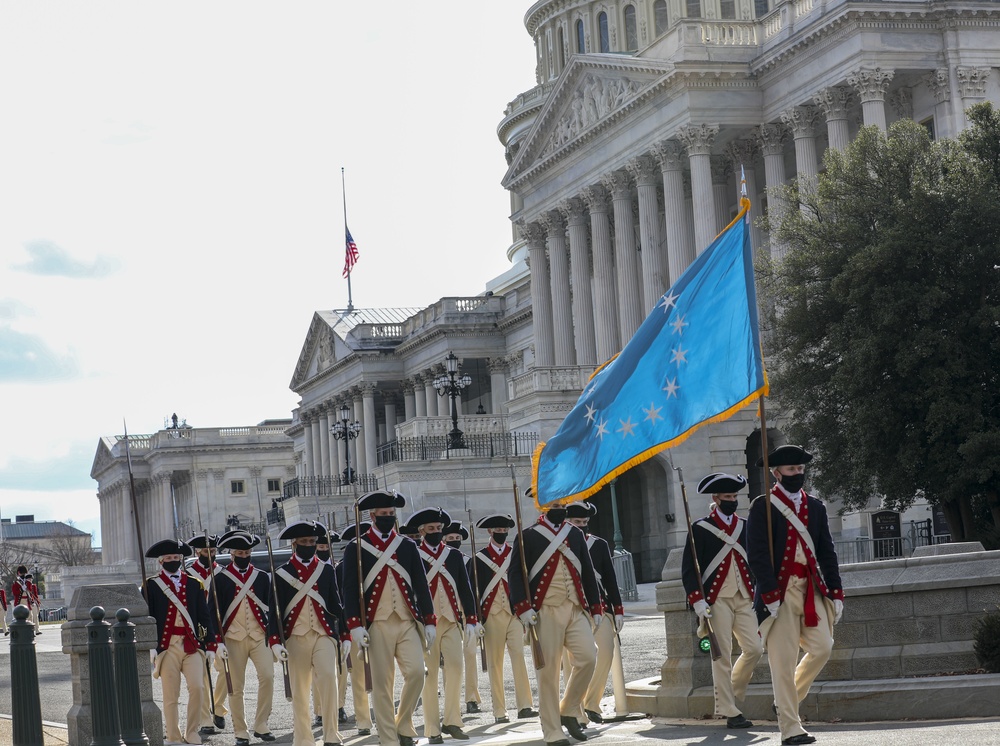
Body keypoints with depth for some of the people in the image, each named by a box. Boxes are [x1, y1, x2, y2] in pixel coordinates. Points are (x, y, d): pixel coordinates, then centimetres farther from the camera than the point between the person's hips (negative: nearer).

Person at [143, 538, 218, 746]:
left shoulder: (194, 584, 11)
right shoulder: (151, 585, 4)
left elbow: (204, 616, 11)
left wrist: (211, 645, 5)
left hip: (192, 645, 2)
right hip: (166, 647, -2)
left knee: (196, 687, -13)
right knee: (171, 696, -1)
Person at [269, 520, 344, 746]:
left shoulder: (327, 570, 9)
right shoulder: (282, 574, 3)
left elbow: (336, 605, 11)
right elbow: (275, 611, 1)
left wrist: (346, 636, 5)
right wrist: (275, 642, -9)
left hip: (324, 634, 0)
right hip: (296, 638, 0)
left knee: (328, 676, -20)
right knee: (299, 690, 2)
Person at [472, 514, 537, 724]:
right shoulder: (480, 558, 6)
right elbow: (476, 589, 4)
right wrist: (477, 619, -2)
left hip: (515, 613, 1)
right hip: (492, 614, -1)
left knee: (518, 656, -11)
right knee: (494, 662, 0)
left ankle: (524, 706, -12)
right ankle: (499, 712, 2)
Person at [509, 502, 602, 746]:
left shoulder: (576, 534, 15)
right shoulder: (528, 536, 0)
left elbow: (587, 571, 17)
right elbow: (515, 573, -4)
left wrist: (595, 607, 12)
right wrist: (523, 608, -15)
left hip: (576, 609, 4)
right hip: (545, 611, -4)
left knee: (588, 657, -10)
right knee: (548, 670, -3)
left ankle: (570, 711, 12)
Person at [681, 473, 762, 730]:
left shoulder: (745, 527, 12)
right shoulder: (700, 529, -2)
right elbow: (688, 569, -4)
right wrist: (698, 601, -12)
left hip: (744, 600, 5)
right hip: (717, 601, -5)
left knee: (755, 648, -4)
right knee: (722, 656, -4)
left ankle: (731, 691, 19)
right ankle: (729, 712, 0)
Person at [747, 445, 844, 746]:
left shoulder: (815, 506, 13)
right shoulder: (763, 506, -3)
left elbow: (826, 551, 13)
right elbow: (757, 553, -9)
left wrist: (836, 592, 7)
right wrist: (769, 594, -16)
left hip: (812, 588, 5)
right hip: (779, 590, -5)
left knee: (822, 647, -4)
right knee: (783, 660, -5)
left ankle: (787, 699, 19)